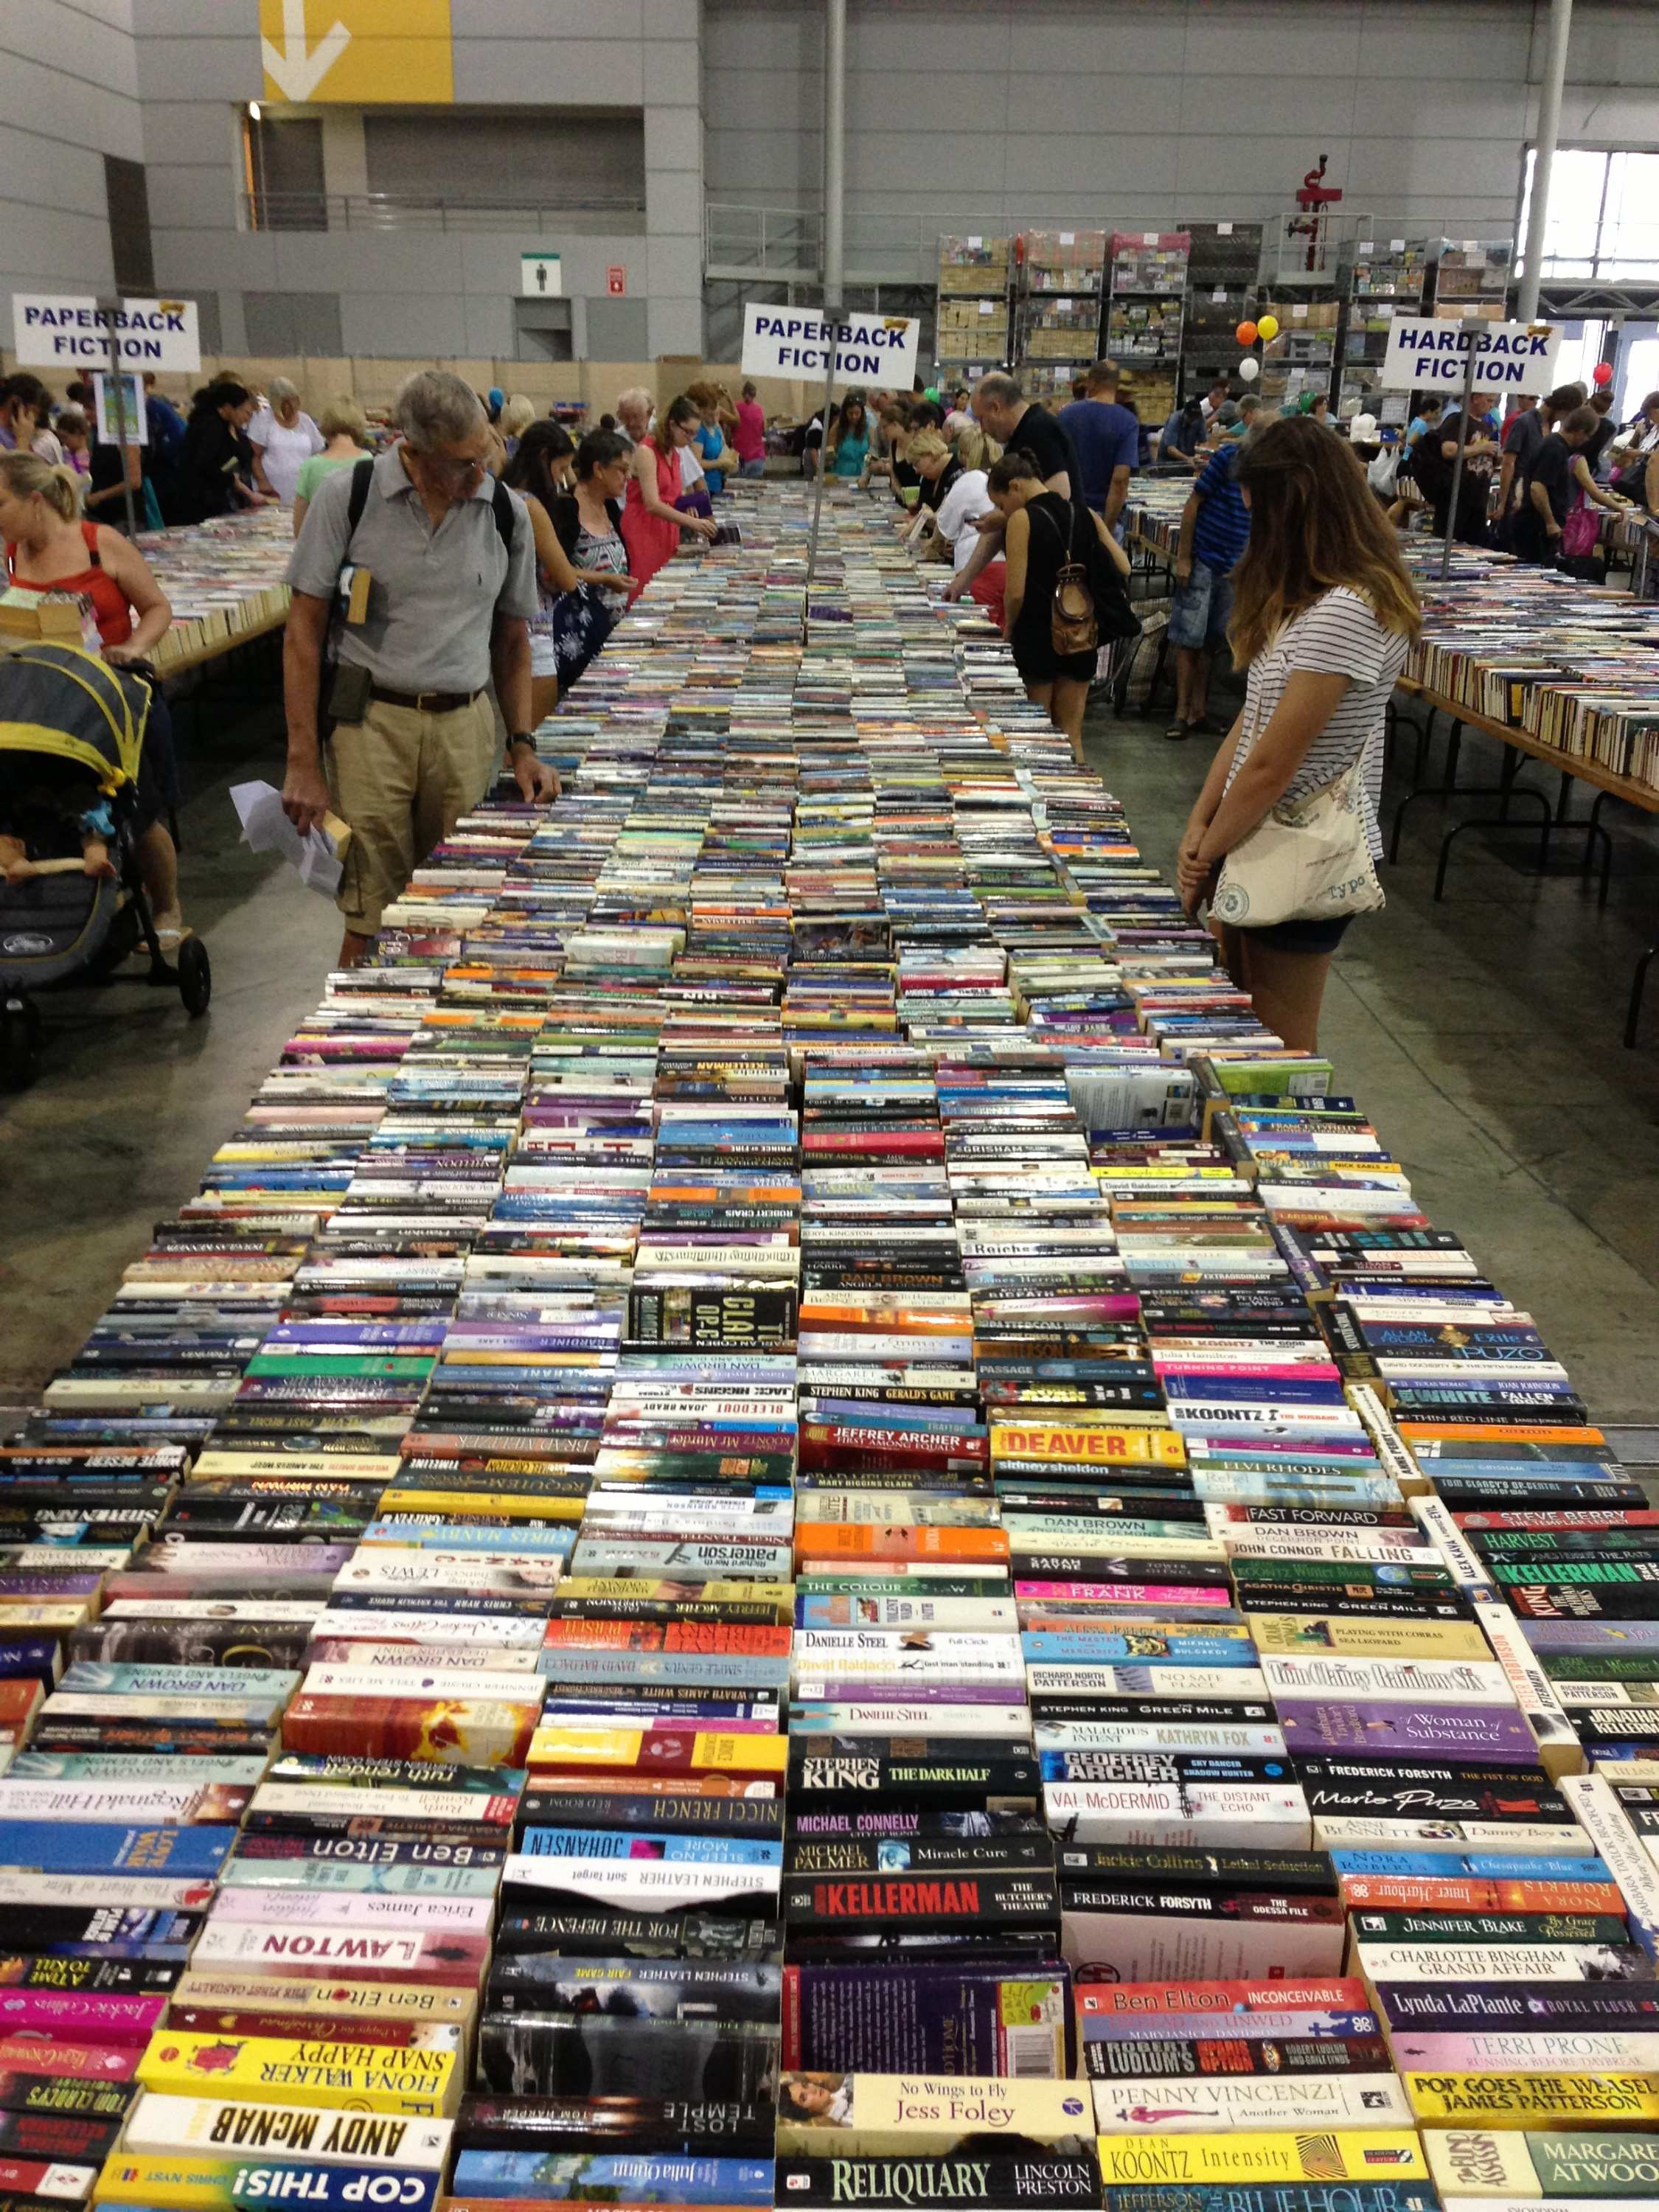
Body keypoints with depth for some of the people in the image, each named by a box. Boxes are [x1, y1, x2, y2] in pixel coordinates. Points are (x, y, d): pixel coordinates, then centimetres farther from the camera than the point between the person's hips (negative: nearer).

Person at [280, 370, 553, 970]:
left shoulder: (507, 512, 4)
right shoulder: (346, 496, -4)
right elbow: (304, 631, -2)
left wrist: (523, 746, 8)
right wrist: (303, 764, -7)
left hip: (465, 728, 3)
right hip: (373, 723, -3)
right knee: (372, 923, -3)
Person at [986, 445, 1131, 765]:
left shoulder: (1021, 520, -11)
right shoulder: (1086, 515, 5)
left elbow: (1016, 592, -15)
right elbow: (1123, 569, 2)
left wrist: (1008, 628, 1)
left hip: (1036, 634, -5)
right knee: (1071, 734, 12)